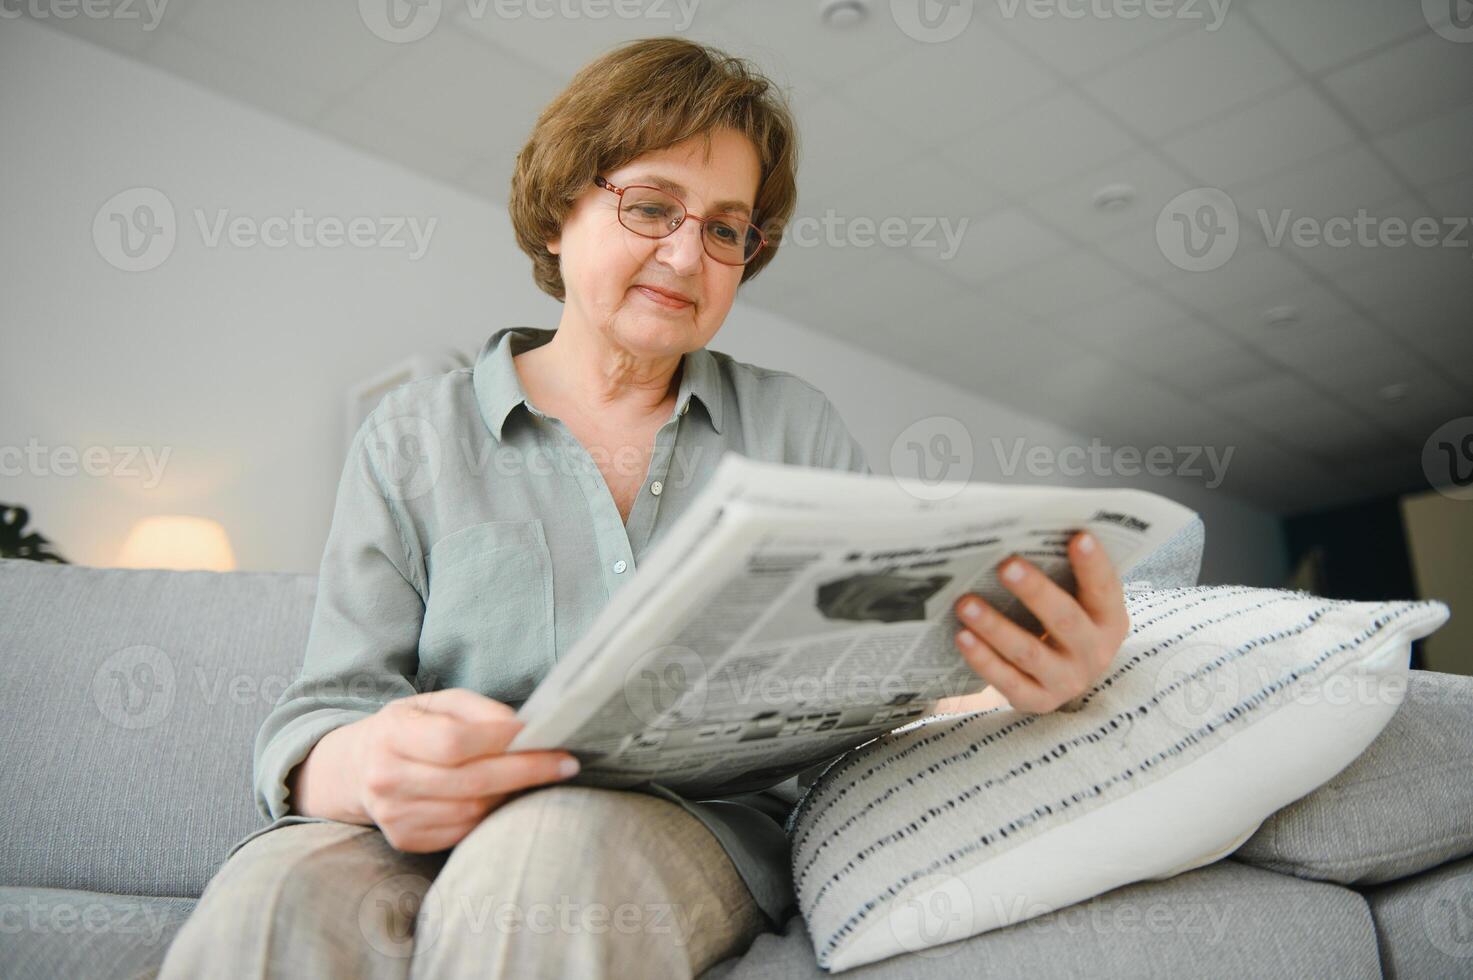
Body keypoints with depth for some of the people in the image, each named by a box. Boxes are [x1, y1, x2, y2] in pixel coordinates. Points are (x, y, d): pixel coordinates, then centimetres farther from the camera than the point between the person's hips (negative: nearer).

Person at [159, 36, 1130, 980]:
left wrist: (1023, 670, -19)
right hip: (442, 838, 1)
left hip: (707, 823, 0)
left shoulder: (796, 424, 12)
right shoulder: (413, 438, 9)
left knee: (553, 851, -34)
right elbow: (321, 718, 2)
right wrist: (371, 768, -24)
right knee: (276, 901, -33)